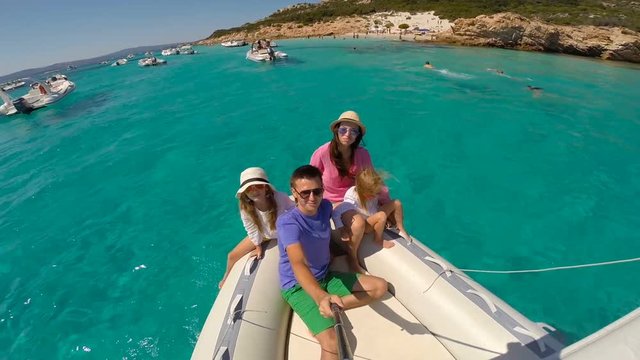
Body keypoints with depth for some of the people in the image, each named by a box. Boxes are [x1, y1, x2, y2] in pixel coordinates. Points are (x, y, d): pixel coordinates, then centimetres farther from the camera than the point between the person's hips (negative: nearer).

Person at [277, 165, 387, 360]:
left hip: (326, 277, 7)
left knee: (380, 286, 1)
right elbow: (298, 264, -43)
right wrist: (321, 297, -58)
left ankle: (330, 310, -4)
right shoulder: (287, 222, -28)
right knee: (332, 343, -27)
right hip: (298, 287, -7)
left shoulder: (325, 206, -8)